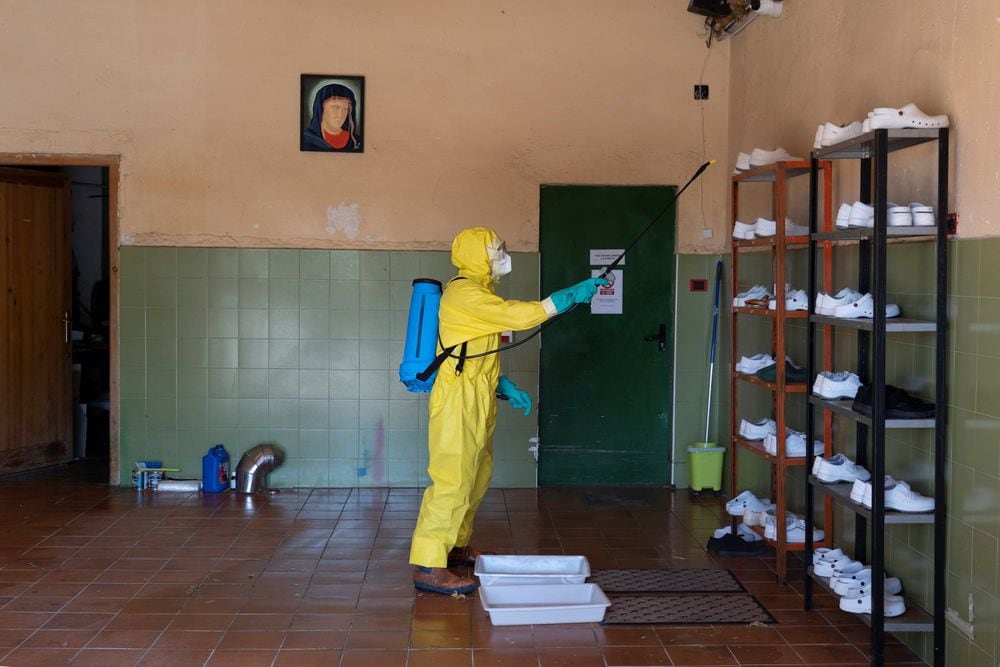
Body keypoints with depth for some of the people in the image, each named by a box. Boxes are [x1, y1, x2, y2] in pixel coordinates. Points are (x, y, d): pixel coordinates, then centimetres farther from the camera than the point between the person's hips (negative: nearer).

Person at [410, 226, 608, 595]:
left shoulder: (478, 292, 19)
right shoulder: (464, 293, -15)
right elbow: (518, 316, -24)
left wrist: (505, 387, 15)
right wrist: (573, 295, -22)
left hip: (476, 404, 10)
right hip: (457, 402, -10)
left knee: (476, 475, 17)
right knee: (452, 479, -12)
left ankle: (456, 545, 30)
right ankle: (427, 566, -11)